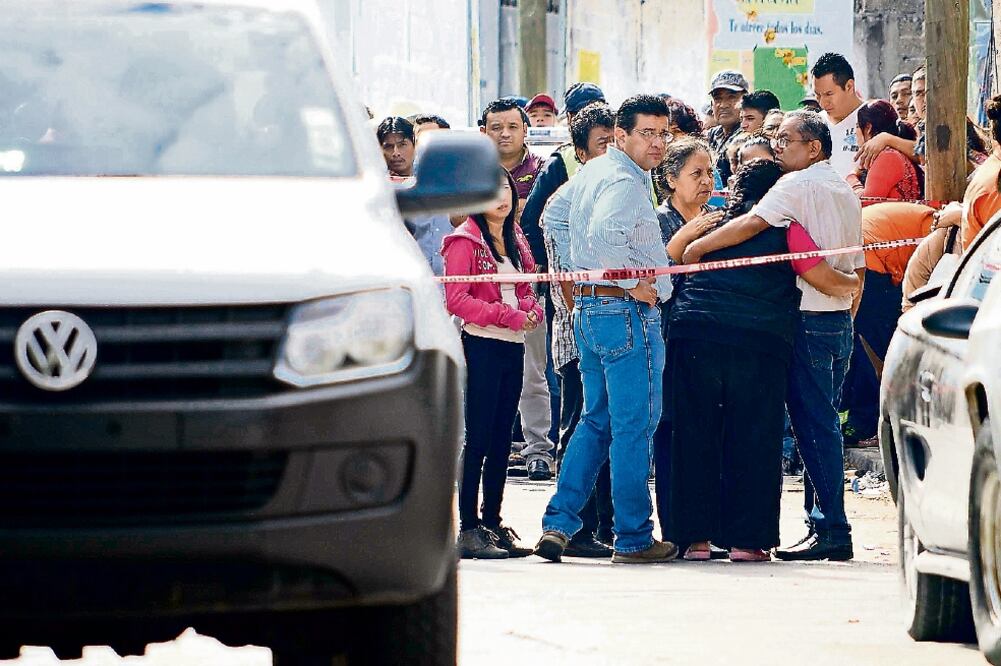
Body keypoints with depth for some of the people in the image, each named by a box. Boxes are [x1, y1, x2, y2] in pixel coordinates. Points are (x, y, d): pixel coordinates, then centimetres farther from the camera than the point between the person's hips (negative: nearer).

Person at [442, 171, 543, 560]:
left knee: (502, 440, 10)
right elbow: (456, 299, -13)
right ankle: (469, 530, -5)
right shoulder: (465, 241, -7)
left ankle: (492, 522, 16)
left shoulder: (515, 240, 15)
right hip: (482, 346, -7)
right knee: (478, 439, -7)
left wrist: (531, 310, -1)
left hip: (513, 347, 7)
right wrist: (507, 315, -18)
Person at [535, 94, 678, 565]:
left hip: (588, 308, 10)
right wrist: (635, 284, -21)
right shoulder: (625, 182, -16)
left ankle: (558, 524, 10)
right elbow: (604, 233, -33)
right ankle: (634, 538, 1)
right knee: (634, 424, -3)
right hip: (628, 312, -10)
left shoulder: (591, 173, 16)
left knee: (597, 420, 16)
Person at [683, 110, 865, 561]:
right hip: (841, 321, 8)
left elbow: (753, 223, -23)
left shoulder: (800, 184, -10)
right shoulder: (846, 191, 16)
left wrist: (698, 248, -16)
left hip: (809, 320, -8)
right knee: (825, 423, 11)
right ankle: (828, 521, 12)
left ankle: (832, 530, -9)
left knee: (813, 424, -7)